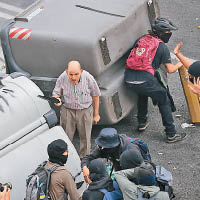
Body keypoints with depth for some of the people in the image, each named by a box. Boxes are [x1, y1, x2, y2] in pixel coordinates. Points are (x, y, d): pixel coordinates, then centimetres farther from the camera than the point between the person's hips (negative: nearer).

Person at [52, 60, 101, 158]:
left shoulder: (88, 78, -20)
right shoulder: (62, 78, -18)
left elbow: (95, 95, -5)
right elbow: (56, 93, 0)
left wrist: (96, 114, 3)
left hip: (85, 111, -1)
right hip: (67, 110, 1)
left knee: (85, 137, 12)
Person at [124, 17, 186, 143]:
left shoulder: (141, 39, 19)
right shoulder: (163, 47, 3)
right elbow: (170, 70, 4)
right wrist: (180, 64, 26)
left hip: (128, 79, 6)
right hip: (145, 80, -6)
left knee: (142, 94, 38)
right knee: (164, 102, 12)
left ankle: (142, 123, 42)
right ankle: (171, 134, 11)